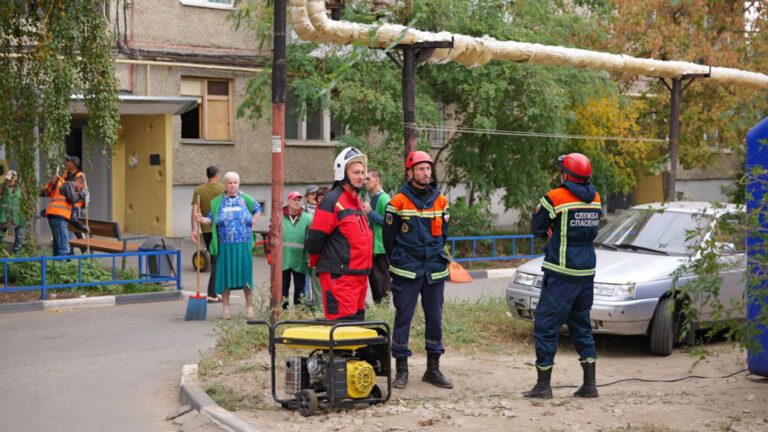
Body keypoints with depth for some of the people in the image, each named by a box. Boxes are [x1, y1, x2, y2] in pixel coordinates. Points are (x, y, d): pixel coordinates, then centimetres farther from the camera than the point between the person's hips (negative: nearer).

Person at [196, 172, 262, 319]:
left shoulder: (246, 200, 8)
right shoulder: (217, 202, 7)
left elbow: (258, 209, 23)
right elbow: (211, 220, 6)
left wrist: (253, 223, 9)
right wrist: (203, 220, -15)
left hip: (243, 246, 0)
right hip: (224, 246, 0)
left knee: (245, 273, 0)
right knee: (225, 275, 1)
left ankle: (249, 307, 12)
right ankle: (226, 308, 9)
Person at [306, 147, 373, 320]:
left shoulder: (356, 202, 18)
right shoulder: (332, 201, -12)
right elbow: (314, 240, -12)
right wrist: (316, 263, 3)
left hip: (359, 275, 9)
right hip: (339, 278, -9)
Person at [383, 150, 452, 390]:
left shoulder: (440, 200, 8)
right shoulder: (398, 202, -4)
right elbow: (388, 237, 3)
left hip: (435, 271, 4)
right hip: (406, 272, -4)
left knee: (435, 319, 7)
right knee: (403, 319, -2)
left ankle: (433, 369, 18)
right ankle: (401, 370, 7)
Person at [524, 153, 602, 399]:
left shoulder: (555, 197, -11)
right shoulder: (595, 198, 8)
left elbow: (538, 228, 1)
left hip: (561, 275, -7)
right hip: (587, 271, 7)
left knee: (546, 326, 1)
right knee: (581, 326, 16)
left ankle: (543, 386, 2)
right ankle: (590, 384, 16)